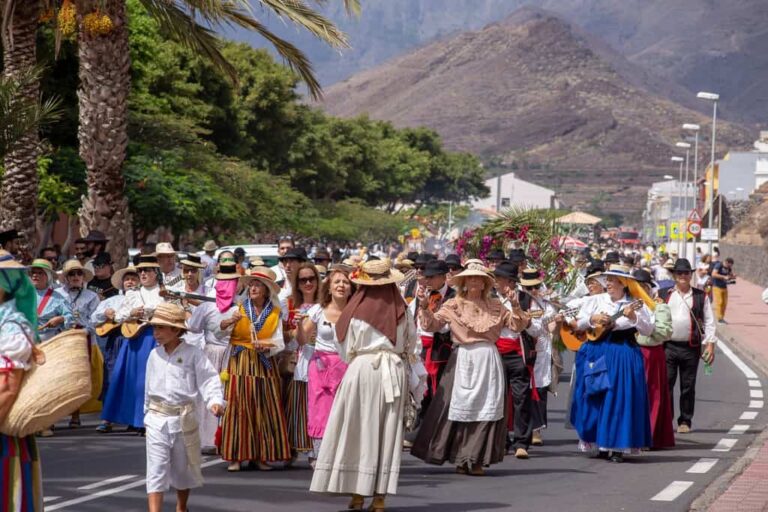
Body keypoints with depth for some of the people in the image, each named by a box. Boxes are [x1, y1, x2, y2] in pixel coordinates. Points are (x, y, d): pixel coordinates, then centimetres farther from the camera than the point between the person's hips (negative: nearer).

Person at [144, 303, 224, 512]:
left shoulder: (193, 353, -7)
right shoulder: (154, 355, 5)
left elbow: (208, 379, -11)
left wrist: (215, 401, -27)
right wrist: (148, 412, 18)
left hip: (184, 418, -2)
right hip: (157, 418, 2)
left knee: (183, 469, 15)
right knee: (156, 470, -8)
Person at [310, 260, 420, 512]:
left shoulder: (358, 310, -4)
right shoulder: (401, 310, 4)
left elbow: (346, 350, 5)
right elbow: (413, 345, 9)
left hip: (362, 368, -2)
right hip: (395, 372, 2)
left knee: (358, 428, 5)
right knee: (388, 431, 5)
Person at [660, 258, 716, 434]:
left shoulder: (700, 297, 6)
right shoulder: (664, 295, 7)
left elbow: (709, 322, 5)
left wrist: (710, 344, -3)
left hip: (691, 347, 0)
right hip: (667, 346, 0)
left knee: (688, 387, 6)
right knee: (666, 385, -2)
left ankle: (685, 421, 16)